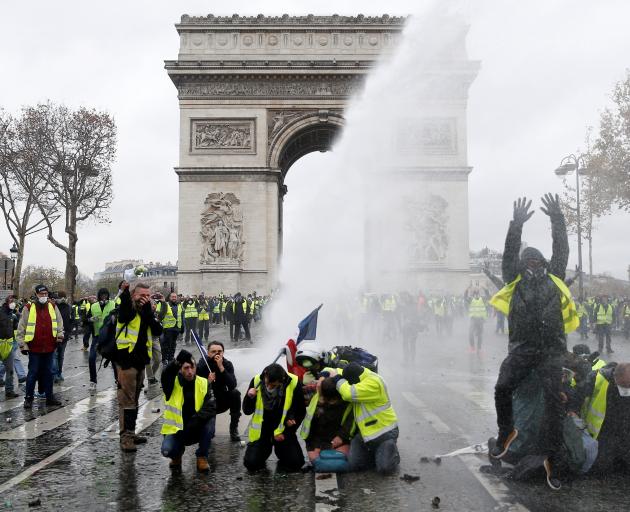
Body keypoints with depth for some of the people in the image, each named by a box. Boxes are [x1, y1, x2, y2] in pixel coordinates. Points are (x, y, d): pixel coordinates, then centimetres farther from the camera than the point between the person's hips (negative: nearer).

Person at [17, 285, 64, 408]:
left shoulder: (53, 307, 7)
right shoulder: (28, 308, -3)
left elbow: (59, 324, 14)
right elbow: (21, 328, -1)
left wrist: (60, 335, -1)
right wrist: (23, 345, -4)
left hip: (49, 347, 3)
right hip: (34, 347, -3)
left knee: (48, 372, 12)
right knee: (33, 373, 3)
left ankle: (49, 397, 20)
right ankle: (28, 398, 14)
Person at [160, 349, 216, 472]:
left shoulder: (204, 383, -6)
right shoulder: (173, 383, -9)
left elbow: (211, 408, -17)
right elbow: (166, 375, -34)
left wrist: (195, 421, -31)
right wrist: (178, 360, -51)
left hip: (197, 429, 1)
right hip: (176, 429, -1)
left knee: (210, 420, -29)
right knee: (167, 450, -28)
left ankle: (202, 457, -6)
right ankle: (177, 454, 13)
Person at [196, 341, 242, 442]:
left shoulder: (227, 364, -12)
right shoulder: (201, 365, -17)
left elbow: (232, 386, -27)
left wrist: (221, 367, -33)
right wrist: (208, 381, -37)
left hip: (222, 401, 2)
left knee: (235, 393, -25)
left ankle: (234, 429, -12)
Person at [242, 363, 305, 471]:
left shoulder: (294, 384, -17)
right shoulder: (256, 381, -13)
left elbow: (301, 412, -4)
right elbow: (247, 411, -4)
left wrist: (286, 433, -9)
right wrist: (250, 397, -24)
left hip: (283, 430, -1)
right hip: (262, 430, 1)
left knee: (295, 463, -14)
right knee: (251, 463, -13)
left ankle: (280, 449, 18)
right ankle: (266, 448, 19)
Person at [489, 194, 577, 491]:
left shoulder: (554, 278, 15)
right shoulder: (515, 281, 12)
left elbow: (561, 251, 7)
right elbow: (509, 255, 1)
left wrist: (557, 219, 1)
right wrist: (517, 225, -8)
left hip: (552, 350, 1)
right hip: (521, 348, 0)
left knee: (554, 400, -12)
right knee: (502, 389, -18)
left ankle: (551, 459, -3)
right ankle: (507, 431, 10)